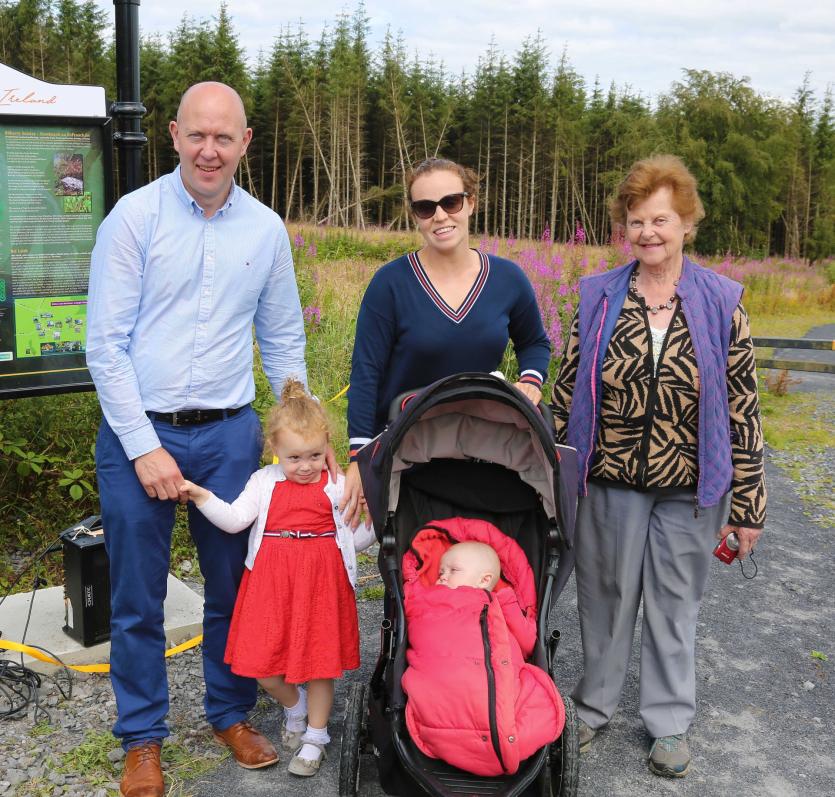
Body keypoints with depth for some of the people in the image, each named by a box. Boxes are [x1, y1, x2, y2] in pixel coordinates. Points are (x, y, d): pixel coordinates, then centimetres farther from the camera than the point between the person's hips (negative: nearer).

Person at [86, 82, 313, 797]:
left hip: (230, 434, 3)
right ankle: (143, 737, 28)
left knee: (234, 586, 13)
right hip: (137, 430, -2)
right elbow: (106, 343, -8)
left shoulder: (266, 229, 5)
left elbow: (284, 341, 13)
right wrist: (144, 446, -12)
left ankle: (232, 712, 35)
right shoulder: (135, 217, -5)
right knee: (138, 596, 8)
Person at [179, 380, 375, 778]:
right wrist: (202, 497, -19)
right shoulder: (264, 482, 4)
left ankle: (314, 737, 27)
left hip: (321, 580, -1)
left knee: (320, 661, 6)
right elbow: (234, 519, -8)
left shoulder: (337, 486, 3)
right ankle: (294, 707, 35)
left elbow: (353, 540, 8)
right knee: (263, 667, 3)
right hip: (271, 581, 1)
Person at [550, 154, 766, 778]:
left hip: (689, 487, -1)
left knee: (676, 602, 13)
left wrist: (746, 501, -4)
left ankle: (671, 723, 32)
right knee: (606, 595, 13)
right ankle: (595, 706, 35)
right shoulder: (598, 297, -1)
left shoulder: (721, 303, -4)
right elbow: (567, 389, 3)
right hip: (610, 480, 1)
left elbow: (742, 408, -3)